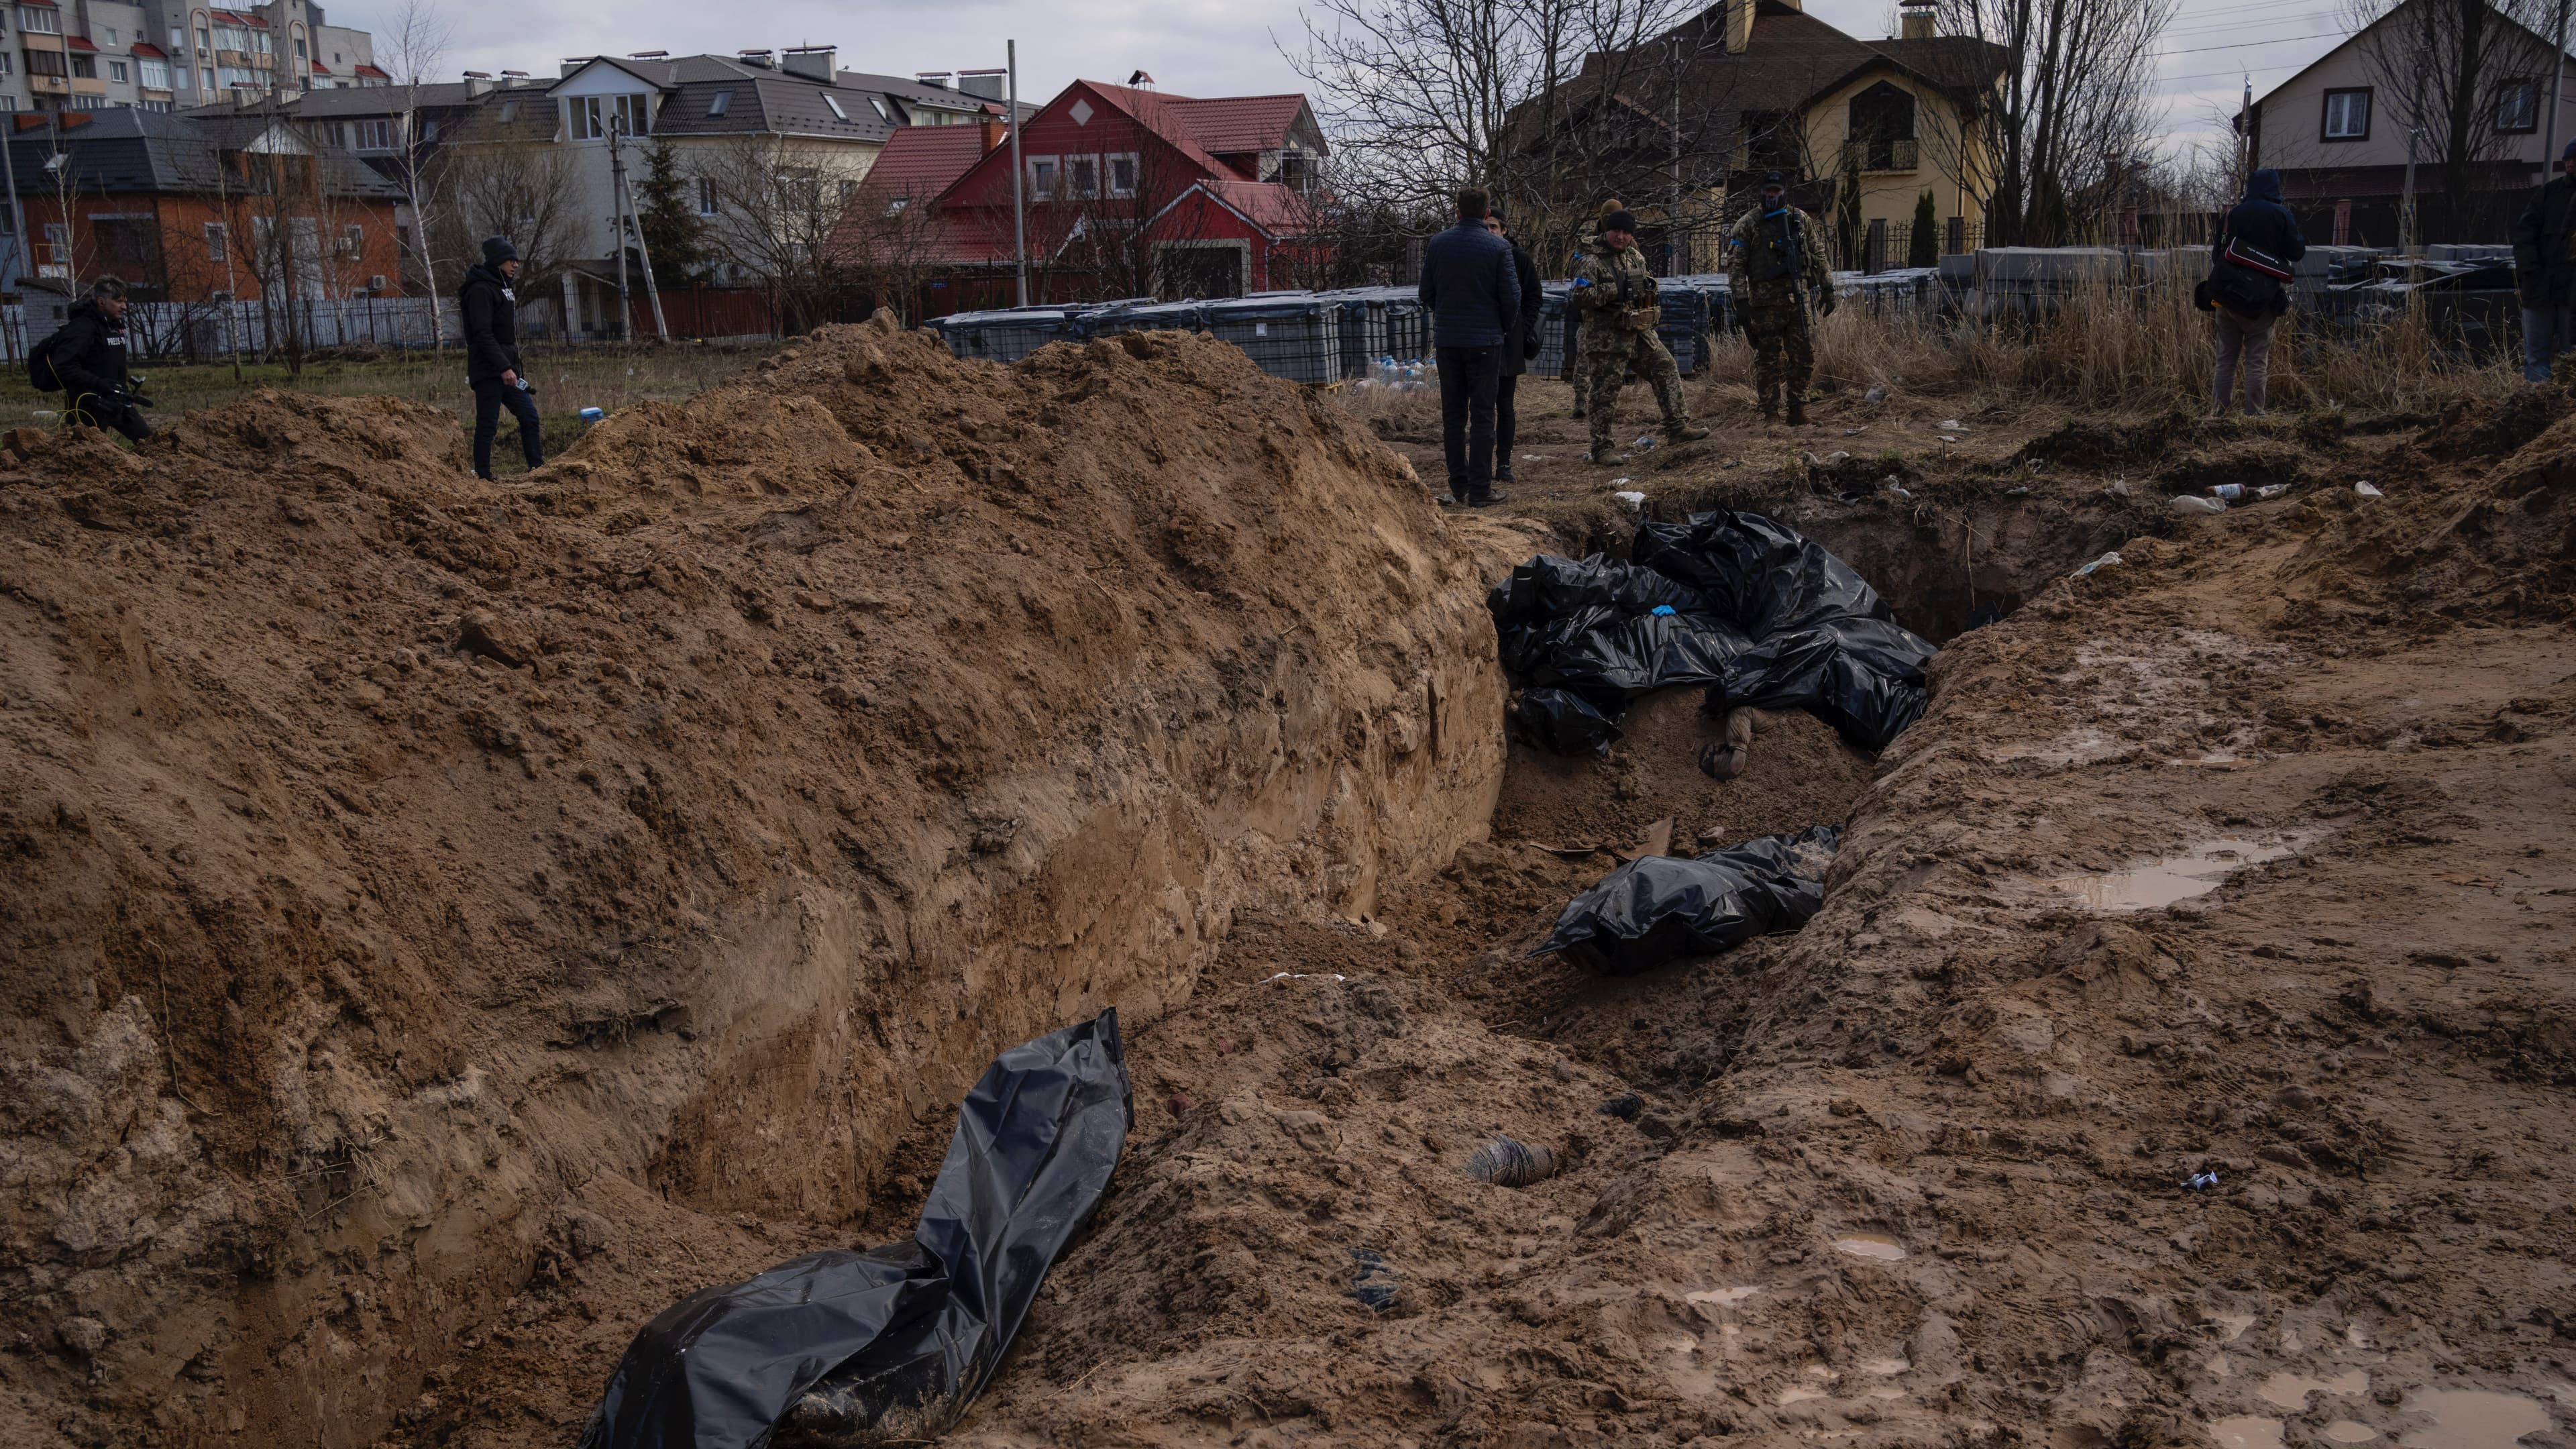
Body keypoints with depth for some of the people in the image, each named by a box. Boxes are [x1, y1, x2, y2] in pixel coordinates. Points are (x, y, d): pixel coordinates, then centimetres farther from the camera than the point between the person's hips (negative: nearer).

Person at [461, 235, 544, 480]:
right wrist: (504, 368, -25)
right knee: (487, 424, -6)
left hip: (507, 370, 10)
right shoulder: (481, 290, -13)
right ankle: (483, 476, -2)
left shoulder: (502, 287, 18)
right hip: (488, 372, -10)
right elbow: (483, 335, -21)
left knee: (529, 416, 9)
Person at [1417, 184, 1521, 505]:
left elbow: (1425, 293, 6)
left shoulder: (1436, 244, 1)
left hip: (1446, 342, 3)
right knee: (1482, 416, 1)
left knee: (1453, 415, 10)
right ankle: (1480, 490, 1)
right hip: (1485, 341, -3)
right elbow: (1511, 296, -8)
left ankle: (1458, 487, 12)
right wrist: (1506, 328, 10)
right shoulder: (1498, 247, -8)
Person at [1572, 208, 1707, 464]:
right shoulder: (1593, 262, -10)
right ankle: (1600, 448, 5)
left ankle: (1678, 426, 10)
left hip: (1640, 334, 7)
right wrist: (1615, 290, -23)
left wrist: (1653, 296, 9)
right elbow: (1579, 297, -22)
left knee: (1667, 370, 4)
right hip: (1607, 339, -7)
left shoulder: (1636, 258, 13)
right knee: (1605, 393, -2)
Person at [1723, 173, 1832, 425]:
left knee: (1804, 357, 4)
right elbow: (1735, 265, -4)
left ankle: (1798, 410, 16)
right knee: (1768, 360, 1)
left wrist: (1827, 290, 14)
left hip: (1799, 299, 3)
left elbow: (1818, 258, 17)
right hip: (1765, 302, -3)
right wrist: (1741, 300, -11)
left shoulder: (1802, 221, 11)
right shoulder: (1748, 224, 0)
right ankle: (1769, 414, 8)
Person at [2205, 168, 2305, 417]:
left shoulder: (2233, 213, 4)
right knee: (2257, 359, 2)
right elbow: (2296, 253, -1)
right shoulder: (2282, 216, -4)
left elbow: (2217, 253, 7)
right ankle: (2254, 413, 0)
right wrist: (2302, 241, 21)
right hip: (2261, 301, -2)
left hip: (2227, 295, 2)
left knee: (2226, 357, 9)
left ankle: (2220, 408, 8)